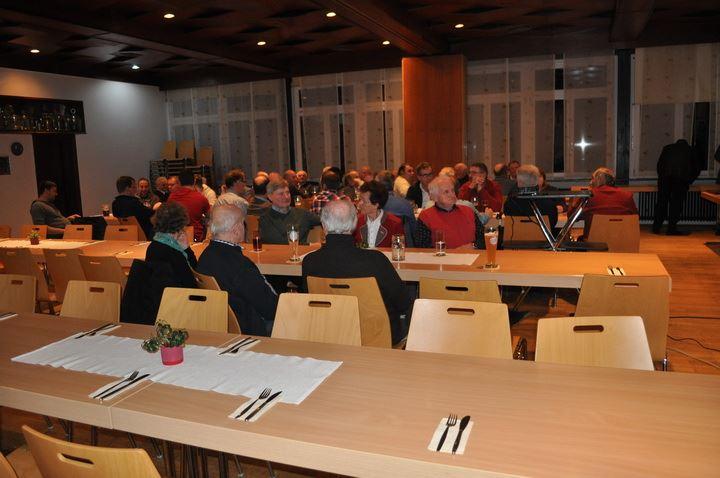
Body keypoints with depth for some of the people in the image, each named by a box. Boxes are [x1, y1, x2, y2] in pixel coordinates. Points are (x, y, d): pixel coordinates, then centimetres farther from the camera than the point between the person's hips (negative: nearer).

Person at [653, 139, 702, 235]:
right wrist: (689, 181, 34)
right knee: (677, 202, 3)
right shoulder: (689, 150, 27)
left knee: (662, 201, 6)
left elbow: (659, 164, 23)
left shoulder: (668, 148, 30)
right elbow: (697, 168, 26)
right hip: (681, 177, -1)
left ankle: (656, 227, 9)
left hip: (665, 174, 1)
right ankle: (672, 229, 3)